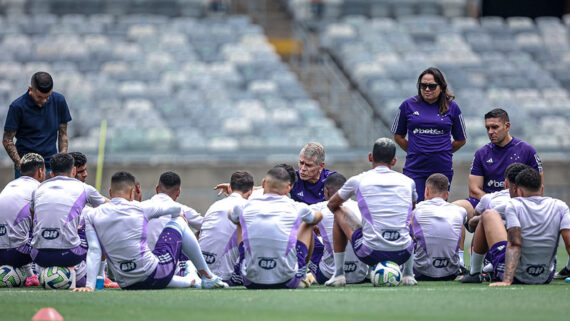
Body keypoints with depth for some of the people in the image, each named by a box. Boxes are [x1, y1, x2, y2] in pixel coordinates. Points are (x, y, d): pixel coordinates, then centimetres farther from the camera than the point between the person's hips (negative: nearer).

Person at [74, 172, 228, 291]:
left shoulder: (91, 215, -1)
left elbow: (94, 252, -10)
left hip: (126, 284, 3)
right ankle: (207, 276, 28)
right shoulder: (139, 208, -6)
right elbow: (176, 208, 10)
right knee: (179, 222, 20)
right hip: (155, 276, -3)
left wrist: (89, 285, -14)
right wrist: (178, 215, 34)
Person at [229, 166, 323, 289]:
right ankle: (301, 277, 34)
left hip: (251, 282, 1)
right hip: (287, 282, -1)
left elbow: (231, 216, 28)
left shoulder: (246, 207, 0)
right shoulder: (295, 208, -2)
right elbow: (318, 217, 24)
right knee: (307, 224, 23)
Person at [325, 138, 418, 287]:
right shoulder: (408, 182, 10)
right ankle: (408, 274, 28)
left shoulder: (357, 181, 4)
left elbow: (332, 205, 22)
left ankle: (338, 274, 23)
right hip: (402, 255, 2)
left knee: (339, 214, 24)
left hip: (371, 254, -2)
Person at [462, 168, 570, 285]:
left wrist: (506, 281, -28)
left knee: (488, 215, 15)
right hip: (545, 278, 3)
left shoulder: (514, 205, -11)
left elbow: (514, 243, -22)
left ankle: (474, 273, 22)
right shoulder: (560, 206, -3)